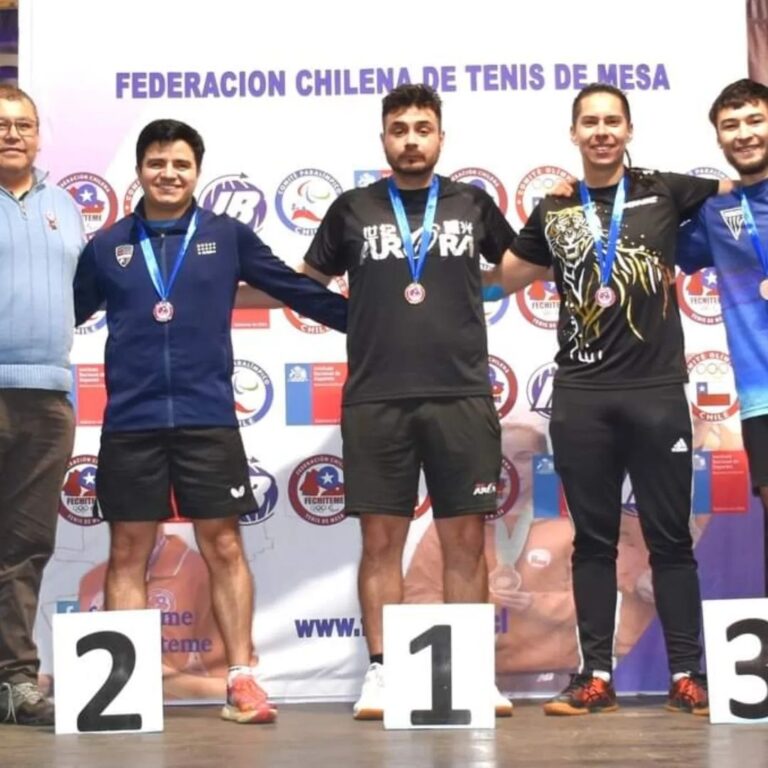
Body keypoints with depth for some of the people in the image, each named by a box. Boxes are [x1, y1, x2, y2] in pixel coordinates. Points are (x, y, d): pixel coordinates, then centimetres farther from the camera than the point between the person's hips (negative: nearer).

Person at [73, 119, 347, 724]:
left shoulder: (228, 237, 5)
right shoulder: (107, 247, 8)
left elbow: (297, 290, 7)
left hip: (208, 419, -1)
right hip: (130, 423, 1)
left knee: (224, 546, 2)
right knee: (129, 552, 5)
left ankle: (242, 680, 8)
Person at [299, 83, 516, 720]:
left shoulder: (472, 205, 10)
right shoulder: (353, 209, 8)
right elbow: (305, 283, 17)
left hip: (462, 398, 1)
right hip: (375, 401, 0)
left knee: (465, 540, 3)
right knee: (381, 539, 2)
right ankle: (381, 672, 9)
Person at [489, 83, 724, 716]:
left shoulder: (664, 191, 6)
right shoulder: (553, 212, 11)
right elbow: (503, 278, 19)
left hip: (657, 390, -2)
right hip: (581, 395, 2)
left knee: (670, 537, 4)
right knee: (593, 539, 7)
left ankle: (687, 676, 10)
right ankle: (596, 677, 12)